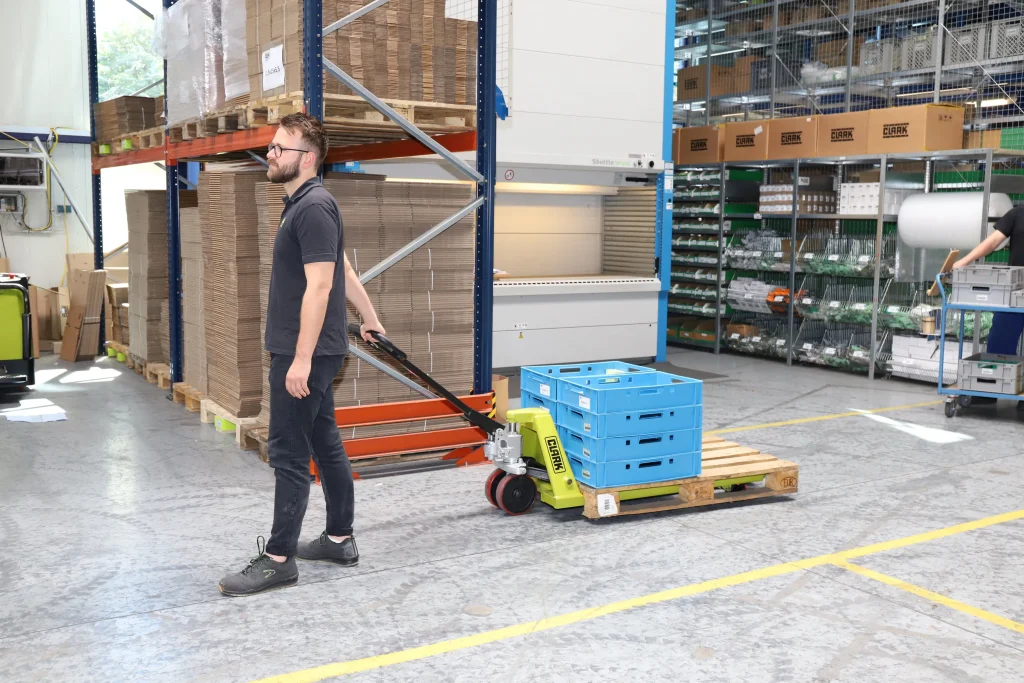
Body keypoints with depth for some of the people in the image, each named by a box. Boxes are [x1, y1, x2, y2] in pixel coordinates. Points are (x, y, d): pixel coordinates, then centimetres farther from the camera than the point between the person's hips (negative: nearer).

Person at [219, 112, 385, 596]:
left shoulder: (313, 207, -17)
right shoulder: (303, 204, 15)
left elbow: (320, 286, -22)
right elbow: (346, 273, 23)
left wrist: (301, 358, -24)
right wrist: (370, 319, 33)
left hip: (305, 353, -10)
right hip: (308, 350, 10)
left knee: (289, 452, -4)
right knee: (324, 443, 13)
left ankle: (279, 558, 4)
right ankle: (340, 538, 22)